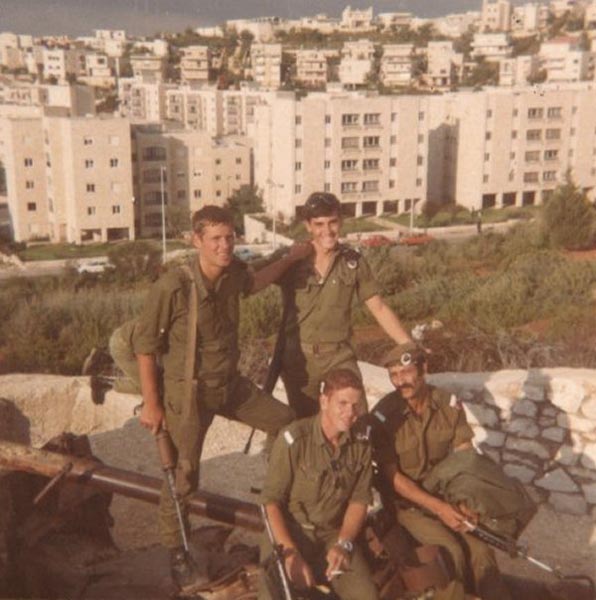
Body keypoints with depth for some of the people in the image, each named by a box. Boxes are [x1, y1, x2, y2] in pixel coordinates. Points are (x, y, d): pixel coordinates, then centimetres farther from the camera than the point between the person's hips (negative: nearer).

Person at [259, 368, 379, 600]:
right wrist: (290, 553, -24)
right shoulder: (294, 439, -17)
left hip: (334, 533, 4)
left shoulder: (361, 443, -3)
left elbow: (359, 500, 2)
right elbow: (271, 501, -15)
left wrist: (343, 544, -13)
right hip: (289, 531, -3)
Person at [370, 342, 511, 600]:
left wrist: (464, 501, -22)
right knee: (452, 553, -23)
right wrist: (438, 507, -21)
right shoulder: (383, 416, -15)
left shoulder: (449, 405, -5)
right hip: (408, 502, -3)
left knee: (481, 550, -18)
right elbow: (391, 477, -13)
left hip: (447, 495, 3)